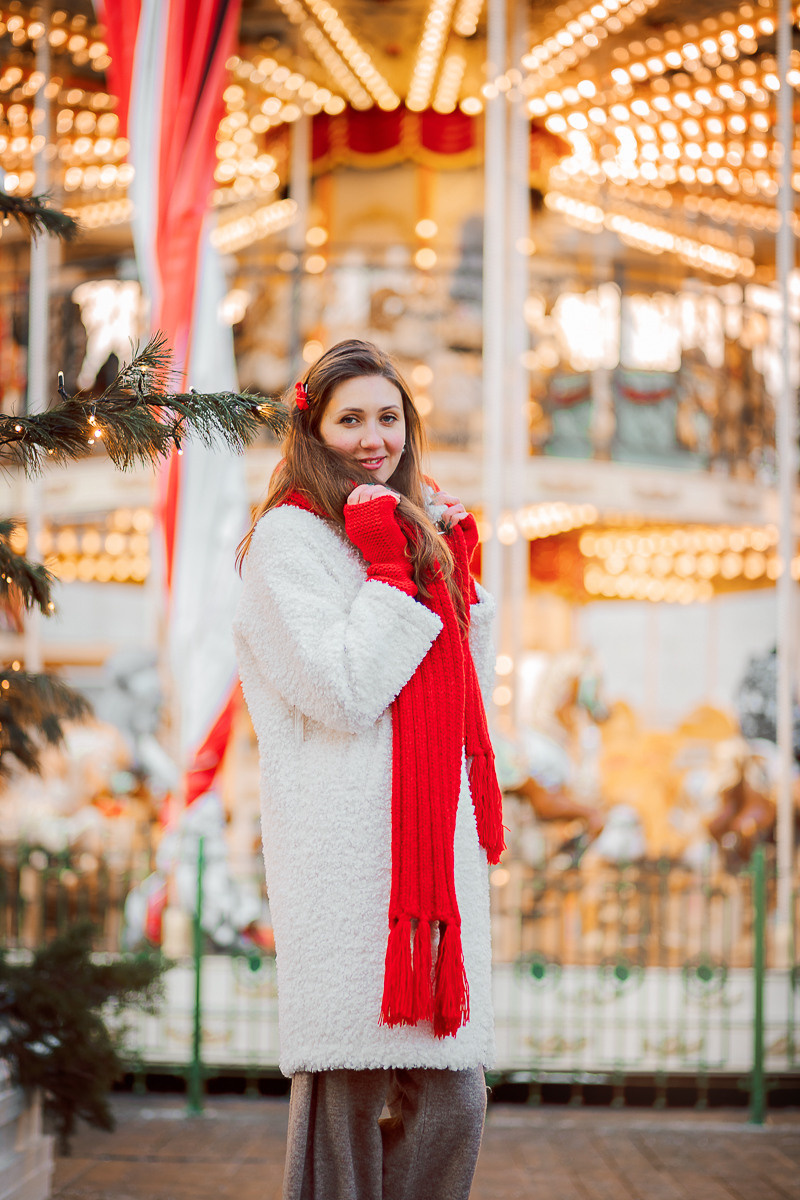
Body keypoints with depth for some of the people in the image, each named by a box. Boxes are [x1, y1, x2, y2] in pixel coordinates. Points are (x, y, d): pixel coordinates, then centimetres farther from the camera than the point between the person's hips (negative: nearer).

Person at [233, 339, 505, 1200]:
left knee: (451, 1096, 2)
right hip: (347, 846, -7)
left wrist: (458, 573, 15)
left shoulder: (415, 529, 21)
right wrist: (388, 569, -10)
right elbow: (345, 694, -14)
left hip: (434, 839, 7)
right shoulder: (289, 538, -3)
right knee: (345, 1095, -8)